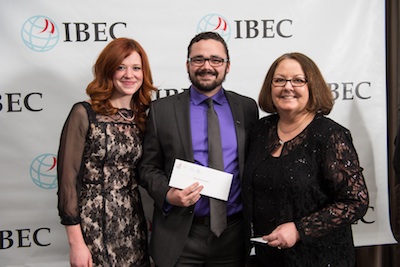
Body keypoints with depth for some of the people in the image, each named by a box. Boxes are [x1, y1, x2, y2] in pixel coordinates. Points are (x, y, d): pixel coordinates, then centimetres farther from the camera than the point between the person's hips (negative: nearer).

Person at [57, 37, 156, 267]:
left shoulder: (142, 117, 6)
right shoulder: (84, 113, -9)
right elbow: (68, 178, -11)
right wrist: (76, 242, -12)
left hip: (134, 224, 5)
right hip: (95, 224, -5)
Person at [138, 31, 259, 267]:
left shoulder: (247, 108, 4)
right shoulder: (162, 110, -1)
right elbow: (149, 167, 3)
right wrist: (168, 194, -15)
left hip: (233, 235, 2)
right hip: (179, 235, -1)